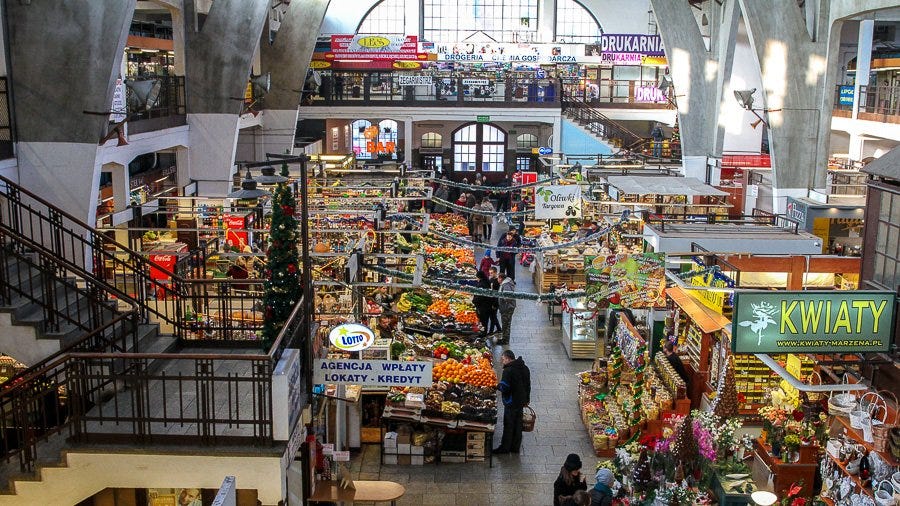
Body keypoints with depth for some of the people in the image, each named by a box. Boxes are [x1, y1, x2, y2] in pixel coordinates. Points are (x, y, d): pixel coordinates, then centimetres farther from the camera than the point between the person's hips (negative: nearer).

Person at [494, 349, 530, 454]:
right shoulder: (524, 368, 6)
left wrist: (498, 386, -4)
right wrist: (527, 399, 24)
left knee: (508, 425, 3)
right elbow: (528, 385, 15)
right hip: (521, 401, 8)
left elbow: (504, 387, -25)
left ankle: (505, 448, 12)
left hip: (511, 402, -8)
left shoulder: (508, 370, -21)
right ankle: (515, 447, 23)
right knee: (518, 424, 15)